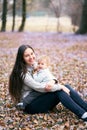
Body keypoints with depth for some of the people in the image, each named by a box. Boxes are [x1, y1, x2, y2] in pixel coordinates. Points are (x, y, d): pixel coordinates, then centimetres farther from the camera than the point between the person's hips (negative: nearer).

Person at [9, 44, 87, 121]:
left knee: (67, 87, -13)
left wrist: (52, 81, -20)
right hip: (31, 105, -7)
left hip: (40, 97, 7)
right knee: (59, 91, -27)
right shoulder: (22, 73, -15)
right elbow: (37, 87, -22)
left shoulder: (35, 66, 9)